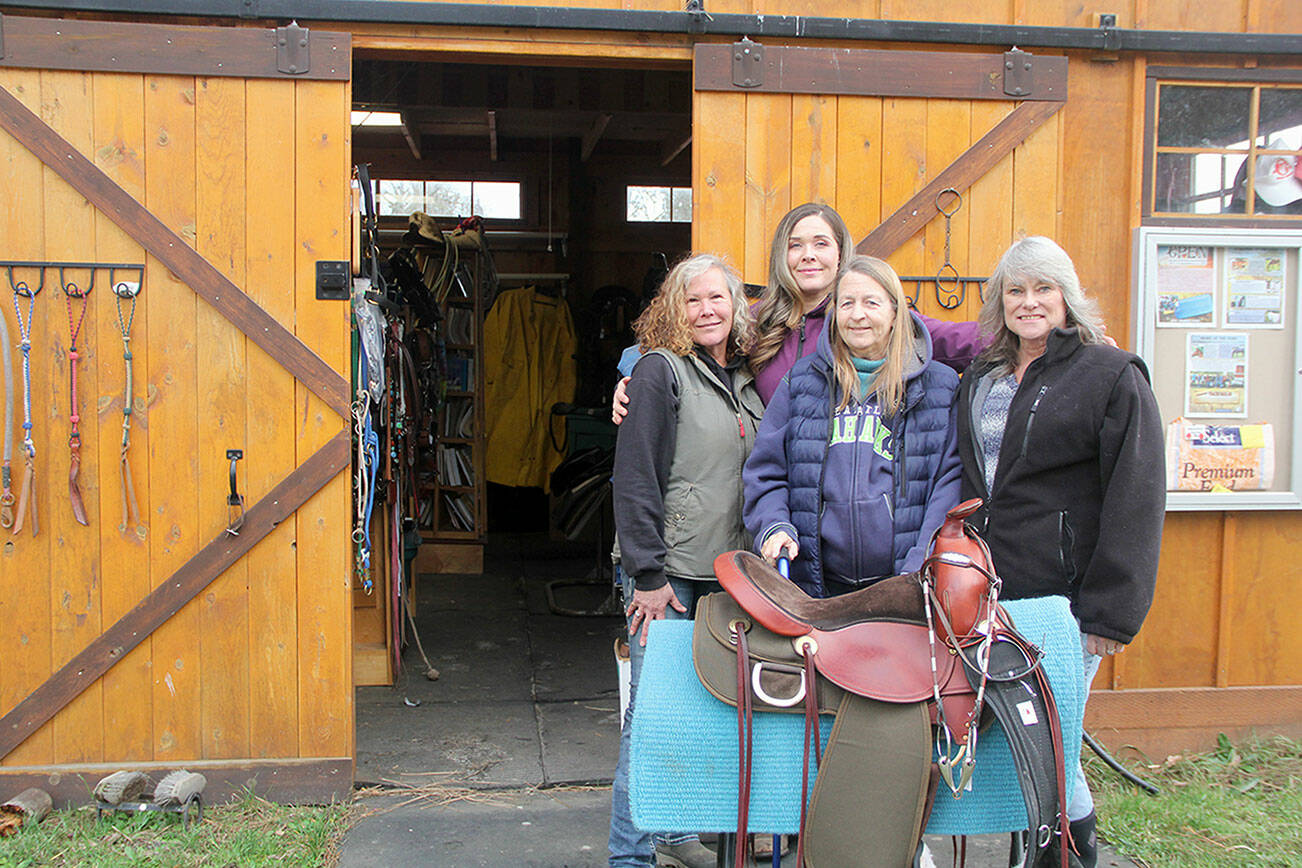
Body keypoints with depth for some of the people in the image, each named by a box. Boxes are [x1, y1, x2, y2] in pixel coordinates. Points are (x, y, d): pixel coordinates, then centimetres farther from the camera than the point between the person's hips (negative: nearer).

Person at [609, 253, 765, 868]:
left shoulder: (747, 380, 13)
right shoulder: (660, 370, -6)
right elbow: (636, 476, -12)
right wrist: (647, 575, -15)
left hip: (725, 571, 6)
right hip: (667, 571, -6)